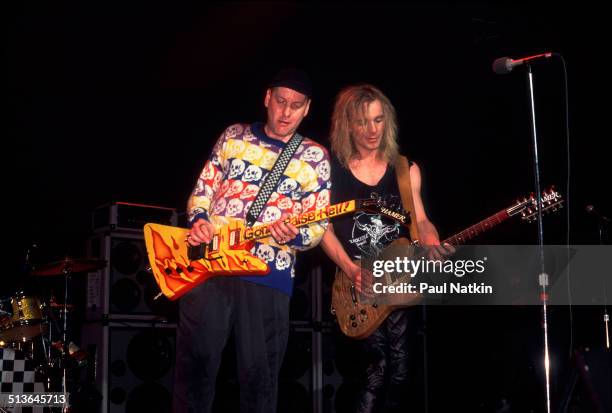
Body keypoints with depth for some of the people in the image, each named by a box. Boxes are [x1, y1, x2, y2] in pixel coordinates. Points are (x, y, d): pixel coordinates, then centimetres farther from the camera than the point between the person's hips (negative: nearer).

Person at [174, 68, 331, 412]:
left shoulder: (315, 157, 6)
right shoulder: (235, 136, 12)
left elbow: (319, 225, 2)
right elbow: (203, 188, 15)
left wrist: (294, 236, -19)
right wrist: (198, 220, -5)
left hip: (268, 276, -1)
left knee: (260, 376, 4)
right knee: (195, 364, 3)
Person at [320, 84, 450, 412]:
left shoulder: (406, 169, 8)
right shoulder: (330, 168, -1)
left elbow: (419, 219, 8)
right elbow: (324, 228, -3)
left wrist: (432, 244, -14)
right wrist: (352, 271, -13)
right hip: (355, 284, -3)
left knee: (399, 370, 1)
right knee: (379, 363, -15)